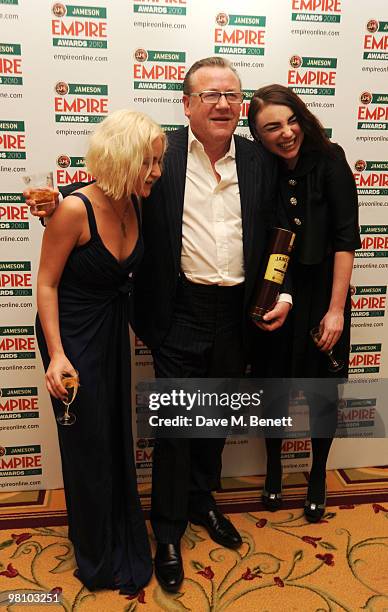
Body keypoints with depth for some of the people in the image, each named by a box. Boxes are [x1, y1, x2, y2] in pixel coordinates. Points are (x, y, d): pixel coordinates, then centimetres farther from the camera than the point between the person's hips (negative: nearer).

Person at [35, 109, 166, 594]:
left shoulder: (134, 203, -6)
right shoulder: (75, 210, -24)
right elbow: (47, 284, -18)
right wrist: (57, 355, -21)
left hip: (115, 329, 6)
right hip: (72, 333, -6)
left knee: (118, 434, 18)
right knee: (88, 443, 8)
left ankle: (123, 539, 43)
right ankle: (99, 556, 33)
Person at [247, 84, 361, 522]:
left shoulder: (329, 161, -11)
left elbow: (345, 237, -13)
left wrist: (336, 307, -15)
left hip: (321, 291, -1)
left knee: (321, 389, 11)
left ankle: (318, 476, 35)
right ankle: (273, 469, 38)